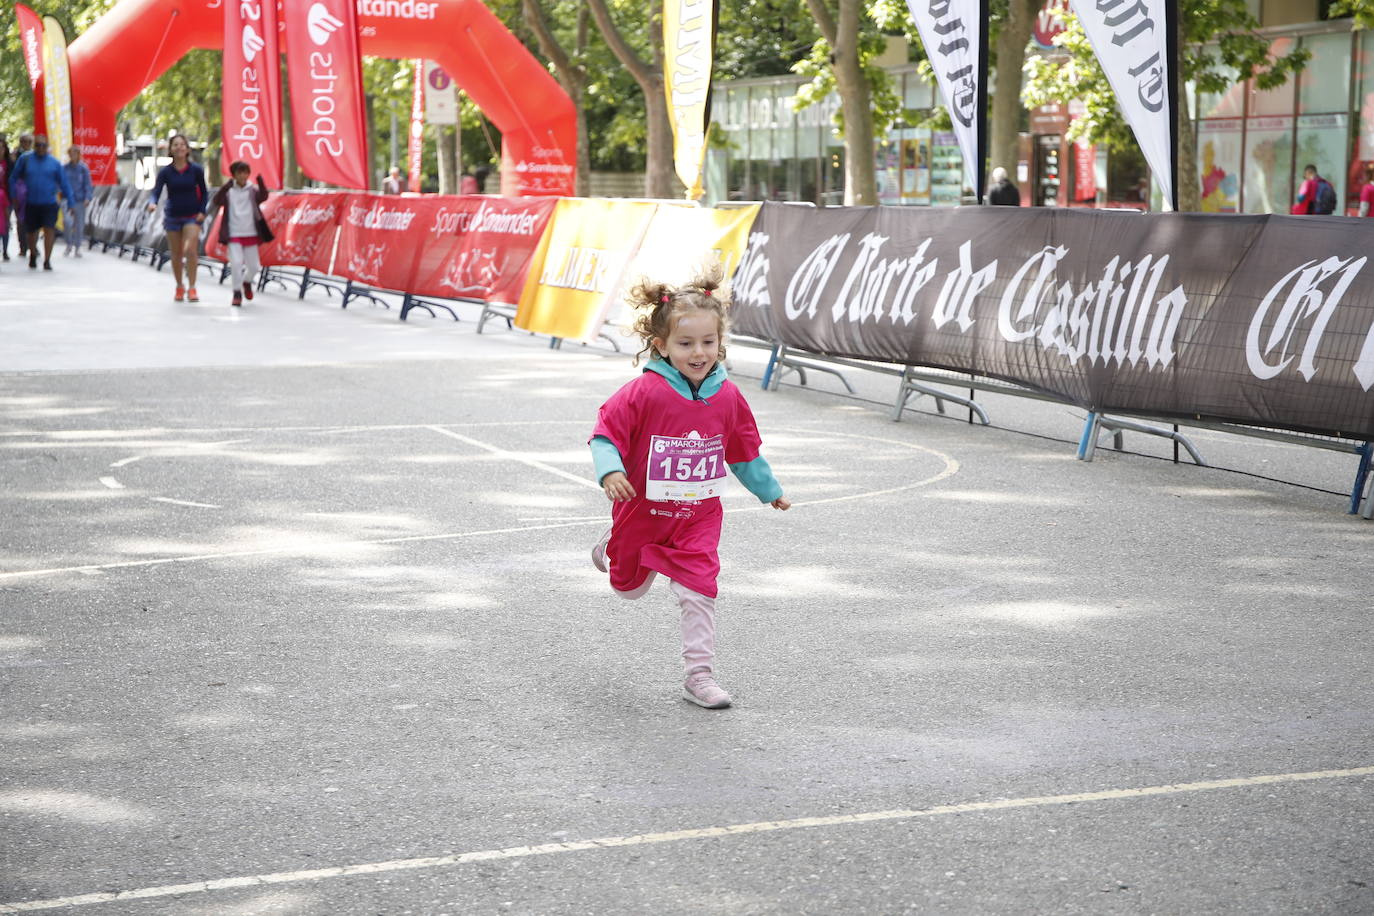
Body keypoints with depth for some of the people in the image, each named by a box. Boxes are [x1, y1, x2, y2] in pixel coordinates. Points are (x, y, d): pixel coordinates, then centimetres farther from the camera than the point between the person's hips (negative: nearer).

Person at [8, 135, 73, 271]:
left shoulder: (54, 162, 1)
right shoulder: (25, 159, 0)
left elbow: (64, 183, 4)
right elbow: (14, 178, 8)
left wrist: (70, 202, 2)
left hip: (49, 204, -1)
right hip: (31, 204, 1)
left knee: (49, 230, -14)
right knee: (30, 232, 11)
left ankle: (47, 261, -8)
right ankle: (33, 254, 38)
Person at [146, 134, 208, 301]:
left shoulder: (196, 170, -6)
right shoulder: (165, 171, -6)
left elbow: (204, 192, 5)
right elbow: (157, 190, -16)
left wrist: (202, 211, -7)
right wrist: (152, 203, -38)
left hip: (192, 216, -2)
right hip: (172, 216, 2)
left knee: (190, 250, -19)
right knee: (176, 254, 10)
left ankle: (192, 287, -11)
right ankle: (179, 286, 28)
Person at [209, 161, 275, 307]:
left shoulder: (252, 192, 3)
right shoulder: (228, 192, -1)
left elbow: (263, 196, -17)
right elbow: (215, 202, -17)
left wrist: (260, 181, -34)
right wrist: (226, 186, -30)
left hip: (251, 235, 2)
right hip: (233, 235, -2)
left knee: (254, 266, 7)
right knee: (236, 262, -15)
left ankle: (247, 282, 38)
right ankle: (237, 293, -1)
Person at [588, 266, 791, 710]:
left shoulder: (727, 397, -6)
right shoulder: (644, 393, -20)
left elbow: (744, 452, 10)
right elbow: (605, 433, -17)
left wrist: (769, 490, 21)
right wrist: (610, 471, -36)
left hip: (698, 517, 2)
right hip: (643, 511, -2)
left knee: (699, 593, -9)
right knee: (630, 587, 20)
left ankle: (700, 675, 0)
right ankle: (611, 549, 54)